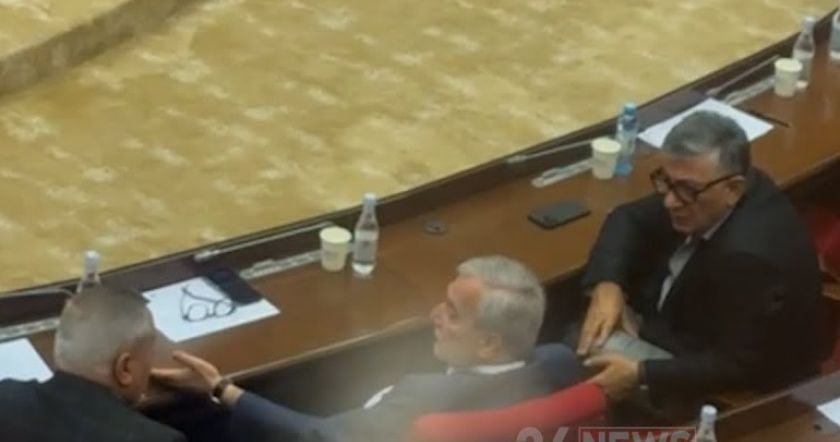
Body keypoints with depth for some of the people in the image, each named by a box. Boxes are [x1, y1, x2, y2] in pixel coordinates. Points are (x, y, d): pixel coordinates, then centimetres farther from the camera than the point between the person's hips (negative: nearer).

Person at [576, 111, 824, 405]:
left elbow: (737, 367, -29)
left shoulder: (752, 255, -37)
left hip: (731, 388, -8)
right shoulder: (696, 188, -12)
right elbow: (631, 219, 4)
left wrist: (640, 375, -31)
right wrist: (607, 284, -15)